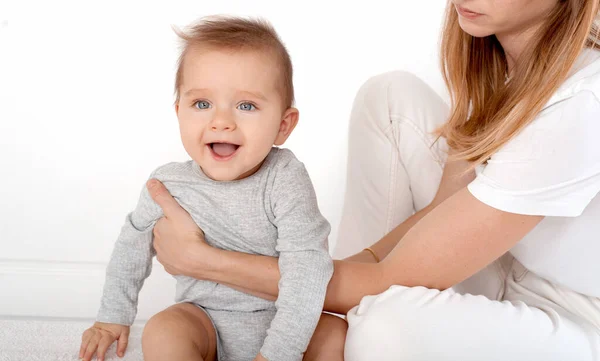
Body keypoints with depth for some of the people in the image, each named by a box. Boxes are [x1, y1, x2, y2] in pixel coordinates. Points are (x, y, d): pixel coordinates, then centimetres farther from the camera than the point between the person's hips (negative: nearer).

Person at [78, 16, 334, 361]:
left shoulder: (285, 178, -21)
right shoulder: (168, 184, -10)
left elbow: (306, 265, -27)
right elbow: (133, 245, 9)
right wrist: (114, 316, 14)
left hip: (280, 322, -1)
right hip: (204, 318, 1)